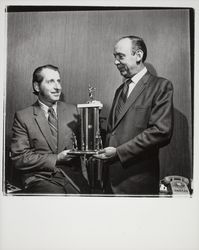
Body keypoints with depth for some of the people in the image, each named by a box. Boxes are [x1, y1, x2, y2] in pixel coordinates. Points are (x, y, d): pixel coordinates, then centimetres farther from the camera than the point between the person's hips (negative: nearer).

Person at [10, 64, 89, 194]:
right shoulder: (23, 116, 2)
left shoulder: (72, 111, 11)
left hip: (72, 176, 3)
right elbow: (19, 158, -2)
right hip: (40, 178, -2)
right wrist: (56, 159, -11)